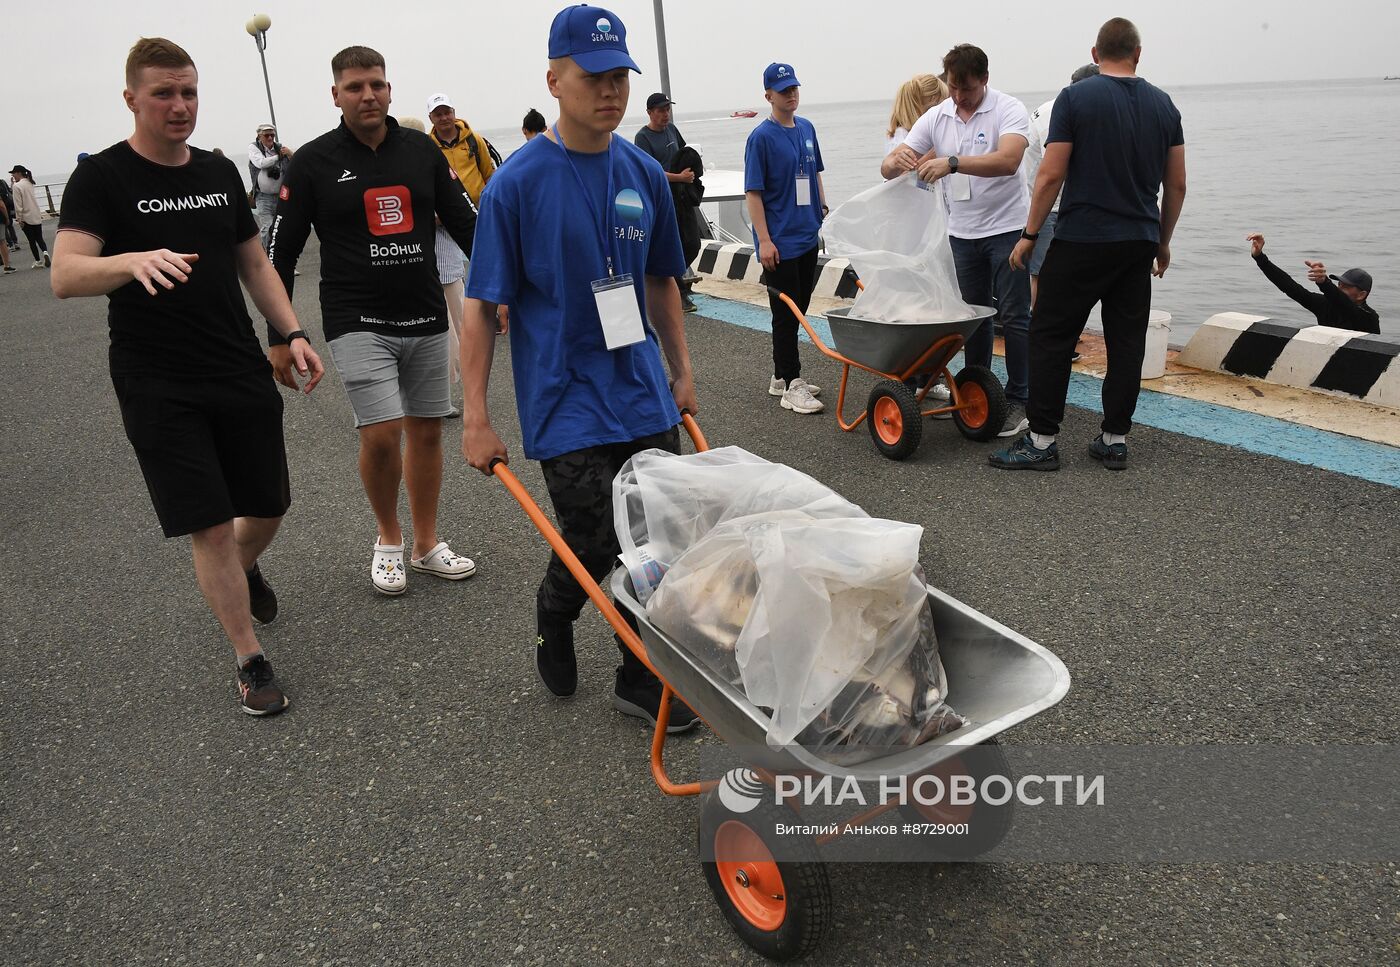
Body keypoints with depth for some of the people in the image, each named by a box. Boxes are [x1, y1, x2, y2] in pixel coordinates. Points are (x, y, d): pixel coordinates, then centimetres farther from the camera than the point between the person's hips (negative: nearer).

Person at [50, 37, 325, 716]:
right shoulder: (101, 178, -7)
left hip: (242, 374, 5)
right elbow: (64, 276, -19)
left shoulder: (220, 172, 9)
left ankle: (245, 569, 48)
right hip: (158, 388, -5)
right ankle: (251, 663, 11)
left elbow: (253, 263, 17)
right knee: (210, 527, -4)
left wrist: (293, 334, 5)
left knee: (268, 506, 13)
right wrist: (131, 260, -39)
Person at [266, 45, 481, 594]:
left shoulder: (422, 150, 5)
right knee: (381, 435, -13)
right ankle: (388, 539, 14)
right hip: (358, 322, -3)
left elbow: (466, 223, 10)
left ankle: (426, 545, 26)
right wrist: (279, 338, -1)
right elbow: (281, 253, 1)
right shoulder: (314, 162, -3)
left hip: (426, 319, 4)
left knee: (426, 430, 9)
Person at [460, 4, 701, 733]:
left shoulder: (644, 174, 4)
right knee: (594, 546, -4)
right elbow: (483, 304, -9)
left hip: (643, 395, 5)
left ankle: (642, 681, 25)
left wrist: (681, 371, 16)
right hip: (565, 399, -5)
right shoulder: (518, 182, -10)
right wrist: (475, 417, -11)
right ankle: (553, 623, 31)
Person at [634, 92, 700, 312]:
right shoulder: (643, 137, -10)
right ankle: (681, 293, 6)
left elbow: (684, 152, 25)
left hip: (682, 193, 7)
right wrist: (680, 177, -18)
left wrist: (691, 171, 6)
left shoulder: (671, 128, 11)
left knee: (693, 244, 6)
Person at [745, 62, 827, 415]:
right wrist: (764, 240, -16)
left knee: (798, 311, 13)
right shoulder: (761, 137, -9)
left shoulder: (806, 128, 11)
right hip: (780, 243, -7)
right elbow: (753, 192, -12)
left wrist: (823, 210, 16)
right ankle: (791, 385, 3)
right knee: (786, 314, -3)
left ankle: (782, 376, 24)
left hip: (808, 237, 7)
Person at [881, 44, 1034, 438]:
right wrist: (897, 161, -27)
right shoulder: (935, 118, 3)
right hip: (962, 232, 5)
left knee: (1014, 317, -4)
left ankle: (1018, 401, 2)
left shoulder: (1009, 110, -12)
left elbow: (1007, 161, -31)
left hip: (1006, 228, -5)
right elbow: (888, 168, -2)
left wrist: (952, 162, -41)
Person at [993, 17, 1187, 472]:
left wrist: (1029, 235, -2)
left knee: (1051, 337, 1)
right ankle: (1115, 440, 12)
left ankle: (1041, 442, 1)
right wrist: (1162, 242, 20)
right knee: (1127, 344, 8)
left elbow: (1051, 175, -10)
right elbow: (1177, 185, 10)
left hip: (1081, 241, -5)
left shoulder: (1075, 98, -6)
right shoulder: (1163, 105, 9)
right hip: (1139, 243, 5)